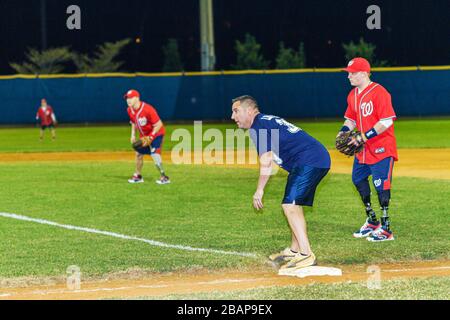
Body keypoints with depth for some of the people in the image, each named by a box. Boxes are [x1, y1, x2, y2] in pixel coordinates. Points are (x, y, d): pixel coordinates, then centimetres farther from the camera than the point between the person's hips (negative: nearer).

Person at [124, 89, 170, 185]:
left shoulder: (147, 109, -31)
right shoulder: (130, 110, -7)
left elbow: (159, 124, -27)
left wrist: (150, 137, -29)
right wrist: (133, 135, 2)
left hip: (156, 133, -8)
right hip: (143, 135, 8)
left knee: (154, 153, -21)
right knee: (139, 154, 9)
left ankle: (164, 177, -15)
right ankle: (138, 176, 26)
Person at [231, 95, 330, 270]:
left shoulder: (258, 126, -7)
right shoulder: (268, 121, 23)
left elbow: (266, 159, -16)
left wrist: (259, 190, -15)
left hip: (309, 161, -11)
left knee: (290, 205, -15)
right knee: (293, 204, 21)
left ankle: (306, 255, -20)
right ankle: (294, 251, 32)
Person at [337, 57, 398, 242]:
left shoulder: (379, 93, -18)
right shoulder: (353, 95, 9)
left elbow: (386, 122, -23)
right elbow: (351, 119, 20)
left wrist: (364, 137, -26)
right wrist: (344, 131, -1)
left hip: (381, 148, -9)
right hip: (363, 149, 9)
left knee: (381, 185, -8)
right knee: (358, 179, 14)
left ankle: (386, 229, -3)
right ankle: (372, 222, 28)